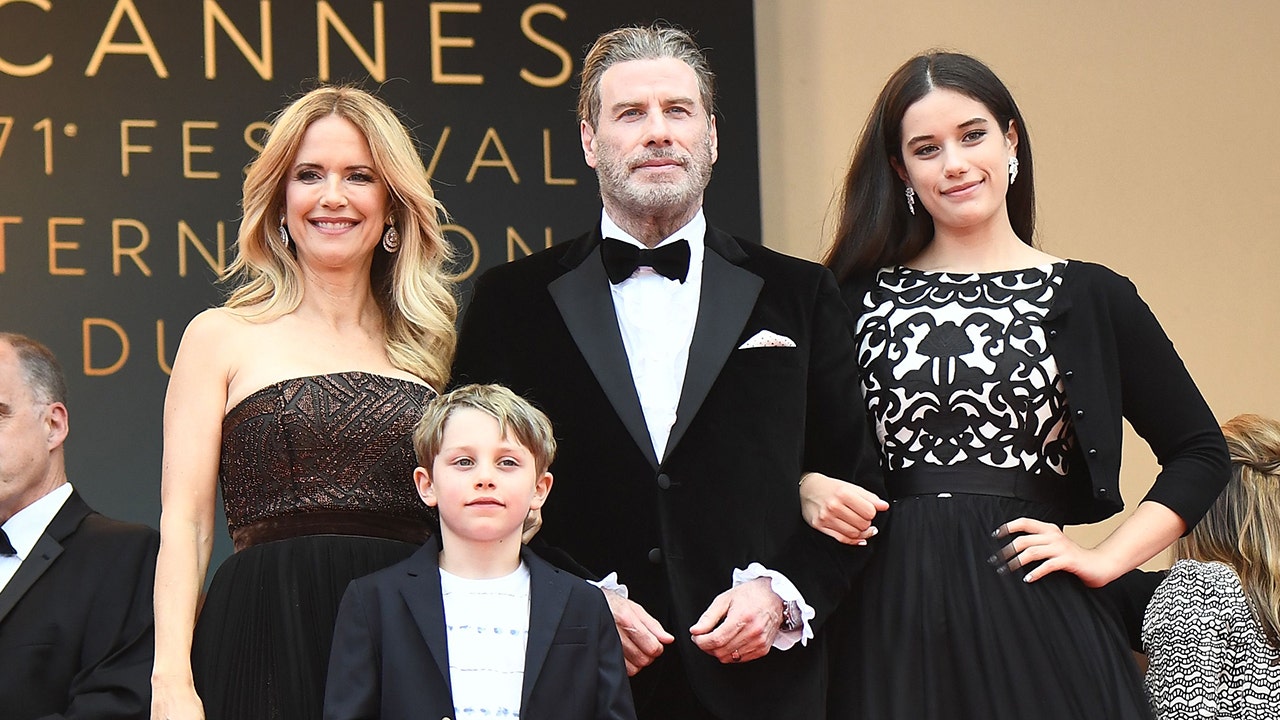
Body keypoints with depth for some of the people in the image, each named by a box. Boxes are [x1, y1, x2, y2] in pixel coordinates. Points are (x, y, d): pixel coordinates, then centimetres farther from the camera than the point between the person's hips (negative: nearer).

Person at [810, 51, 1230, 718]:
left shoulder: (1087, 296, 6)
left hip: (1034, 621, -1)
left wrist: (1104, 559, 1)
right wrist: (807, 490, -5)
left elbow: (1200, 451, 9)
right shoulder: (860, 294, 9)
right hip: (892, 621, 1)